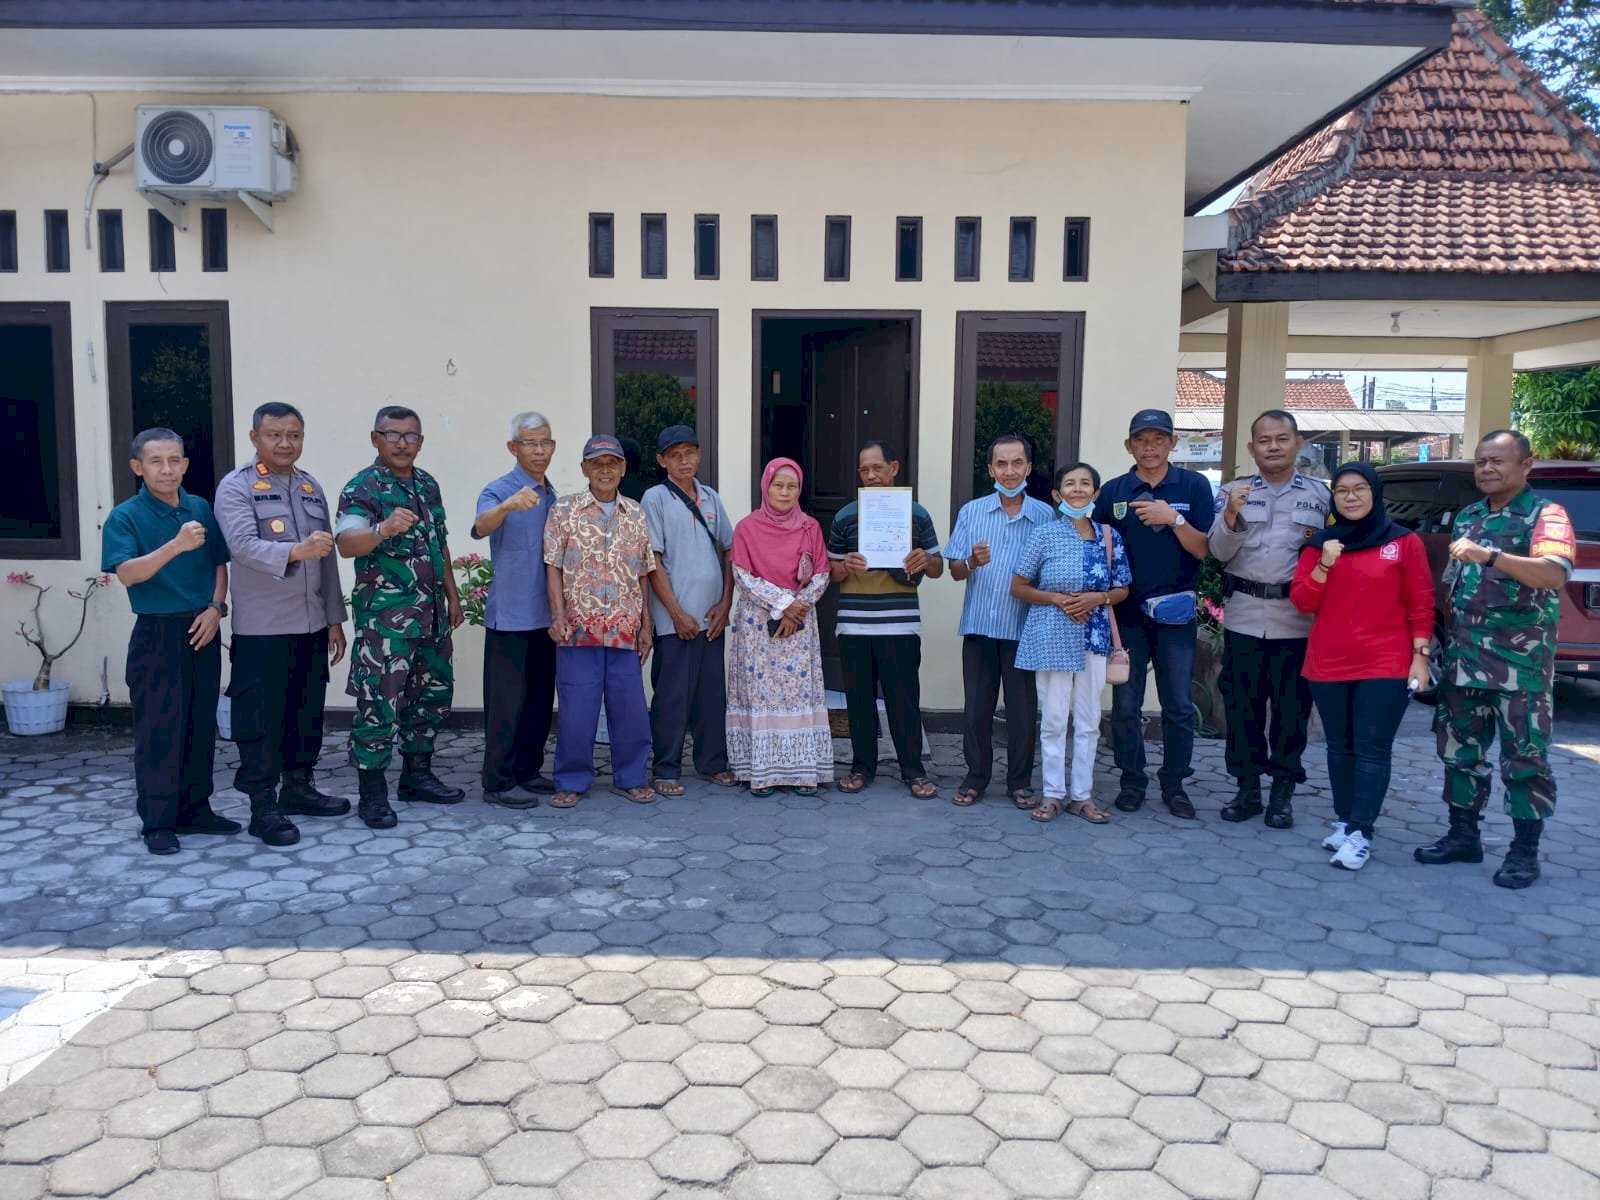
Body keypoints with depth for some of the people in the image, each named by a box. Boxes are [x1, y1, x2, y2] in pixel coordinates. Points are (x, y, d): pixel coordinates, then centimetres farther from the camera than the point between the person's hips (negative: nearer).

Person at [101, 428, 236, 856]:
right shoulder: (125, 517, -7)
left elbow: (219, 564, 13)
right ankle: (157, 821, 9)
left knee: (201, 723, 11)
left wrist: (216, 607, -3)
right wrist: (175, 546, -32)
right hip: (156, 634, -4)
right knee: (158, 728, -1)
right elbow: (127, 573, -19)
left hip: (202, 630, 5)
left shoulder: (202, 510, 6)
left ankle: (195, 809, 23)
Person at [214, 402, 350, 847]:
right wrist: (293, 551, -40)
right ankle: (263, 807, 7)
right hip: (262, 628, -6)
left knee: (307, 712, 14)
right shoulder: (236, 487, -6)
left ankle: (298, 789, 28)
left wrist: (334, 618, 13)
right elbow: (243, 545, -22)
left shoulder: (312, 488, 13)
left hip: (311, 626, 6)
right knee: (261, 719, -1)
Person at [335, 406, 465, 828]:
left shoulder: (428, 484, 13)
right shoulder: (362, 488, -10)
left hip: (431, 613, 8)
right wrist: (383, 530, -45)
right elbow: (346, 543, -26)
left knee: (433, 695, 14)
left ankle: (417, 775, 28)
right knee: (379, 703, -5)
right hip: (384, 616, -7)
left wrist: (452, 595, 19)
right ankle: (372, 793, 5)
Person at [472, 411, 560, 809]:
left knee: (540, 700, 13)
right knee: (508, 701, -2)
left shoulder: (552, 497, 12)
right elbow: (481, 527, -30)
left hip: (546, 615, 7)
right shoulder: (499, 490, -8)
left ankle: (528, 771, 24)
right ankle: (499, 782, 6)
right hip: (510, 616, -7)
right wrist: (508, 505, -50)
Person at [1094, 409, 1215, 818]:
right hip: (1127, 611, 1)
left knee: (1179, 706, 4)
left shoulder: (1193, 486, 1)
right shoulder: (1113, 492, 5)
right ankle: (1132, 781, 18)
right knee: (1125, 705, 5)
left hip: (1175, 611, -1)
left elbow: (1204, 549, -3)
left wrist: (1174, 519, -19)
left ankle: (1174, 783, 17)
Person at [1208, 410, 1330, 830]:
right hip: (1244, 616, 1)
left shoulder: (1319, 494, 7)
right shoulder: (1234, 491, 7)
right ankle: (1247, 787, 17)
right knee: (1242, 705, 6)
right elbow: (1220, 552, -3)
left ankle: (1283, 792, 16)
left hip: (1297, 618, 0)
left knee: (1291, 707, 4)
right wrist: (1231, 514, -18)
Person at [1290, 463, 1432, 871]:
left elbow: (1420, 604, 2)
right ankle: (1344, 821, 20)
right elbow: (1302, 602, 3)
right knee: (1340, 747, 10)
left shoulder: (1405, 542, 2)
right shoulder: (1318, 544, 9)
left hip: (1385, 665, -3)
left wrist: (1420, 655, -3)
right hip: (1327, 664, 3)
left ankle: (1360, 834, -6)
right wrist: (1324, 565, -12)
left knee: (1372, 749, -5)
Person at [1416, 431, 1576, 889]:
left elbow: (1554, 574, -25)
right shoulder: (1467, 517, 14)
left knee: (1524, 757, 0)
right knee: (1460, 750, 11)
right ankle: (1463, 835, 23)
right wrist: (1446, 640, 14)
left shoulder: (1546, 515, -7)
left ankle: (1525, 851, 10)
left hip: (1522, 662, -6)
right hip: (1464, 658, 6)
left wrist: (1490, 555, -37)